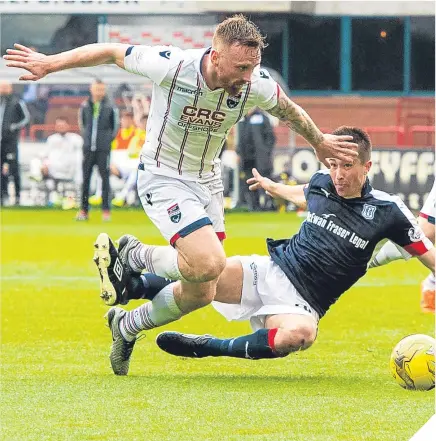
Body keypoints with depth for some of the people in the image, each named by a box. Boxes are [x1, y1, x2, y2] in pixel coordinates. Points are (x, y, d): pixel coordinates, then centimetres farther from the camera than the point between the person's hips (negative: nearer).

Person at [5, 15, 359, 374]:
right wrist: (50, 63, -6)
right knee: (210, 263, -27)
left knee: (202, 293, 5)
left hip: (208, 181, 6)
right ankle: (135, 256, 2)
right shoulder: (170, 66, -26)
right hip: (163, 179, -6)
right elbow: (111, 53, -11)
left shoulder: (257, 85, -14)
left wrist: (321, 142, 24)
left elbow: (290, 112, 9)